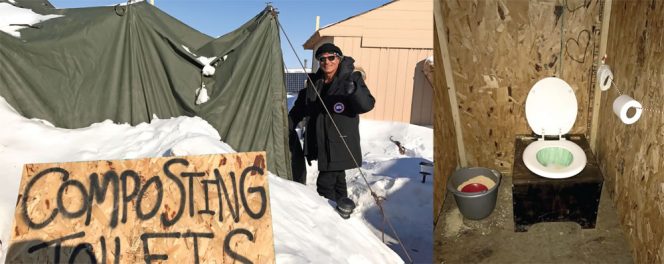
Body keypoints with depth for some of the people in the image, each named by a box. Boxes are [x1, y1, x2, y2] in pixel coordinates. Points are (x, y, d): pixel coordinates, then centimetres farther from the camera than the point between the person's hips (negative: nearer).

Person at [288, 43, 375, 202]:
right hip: (321, 144, 6)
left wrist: (353, 90, -40)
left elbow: (367, 105, -21)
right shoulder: (314, 82, 7)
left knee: (325, 183, -8)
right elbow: (300, 108, 18)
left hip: (340, 144, -6)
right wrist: (287, 127, 16)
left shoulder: (351, 79, -9)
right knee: (336, 179, 20)